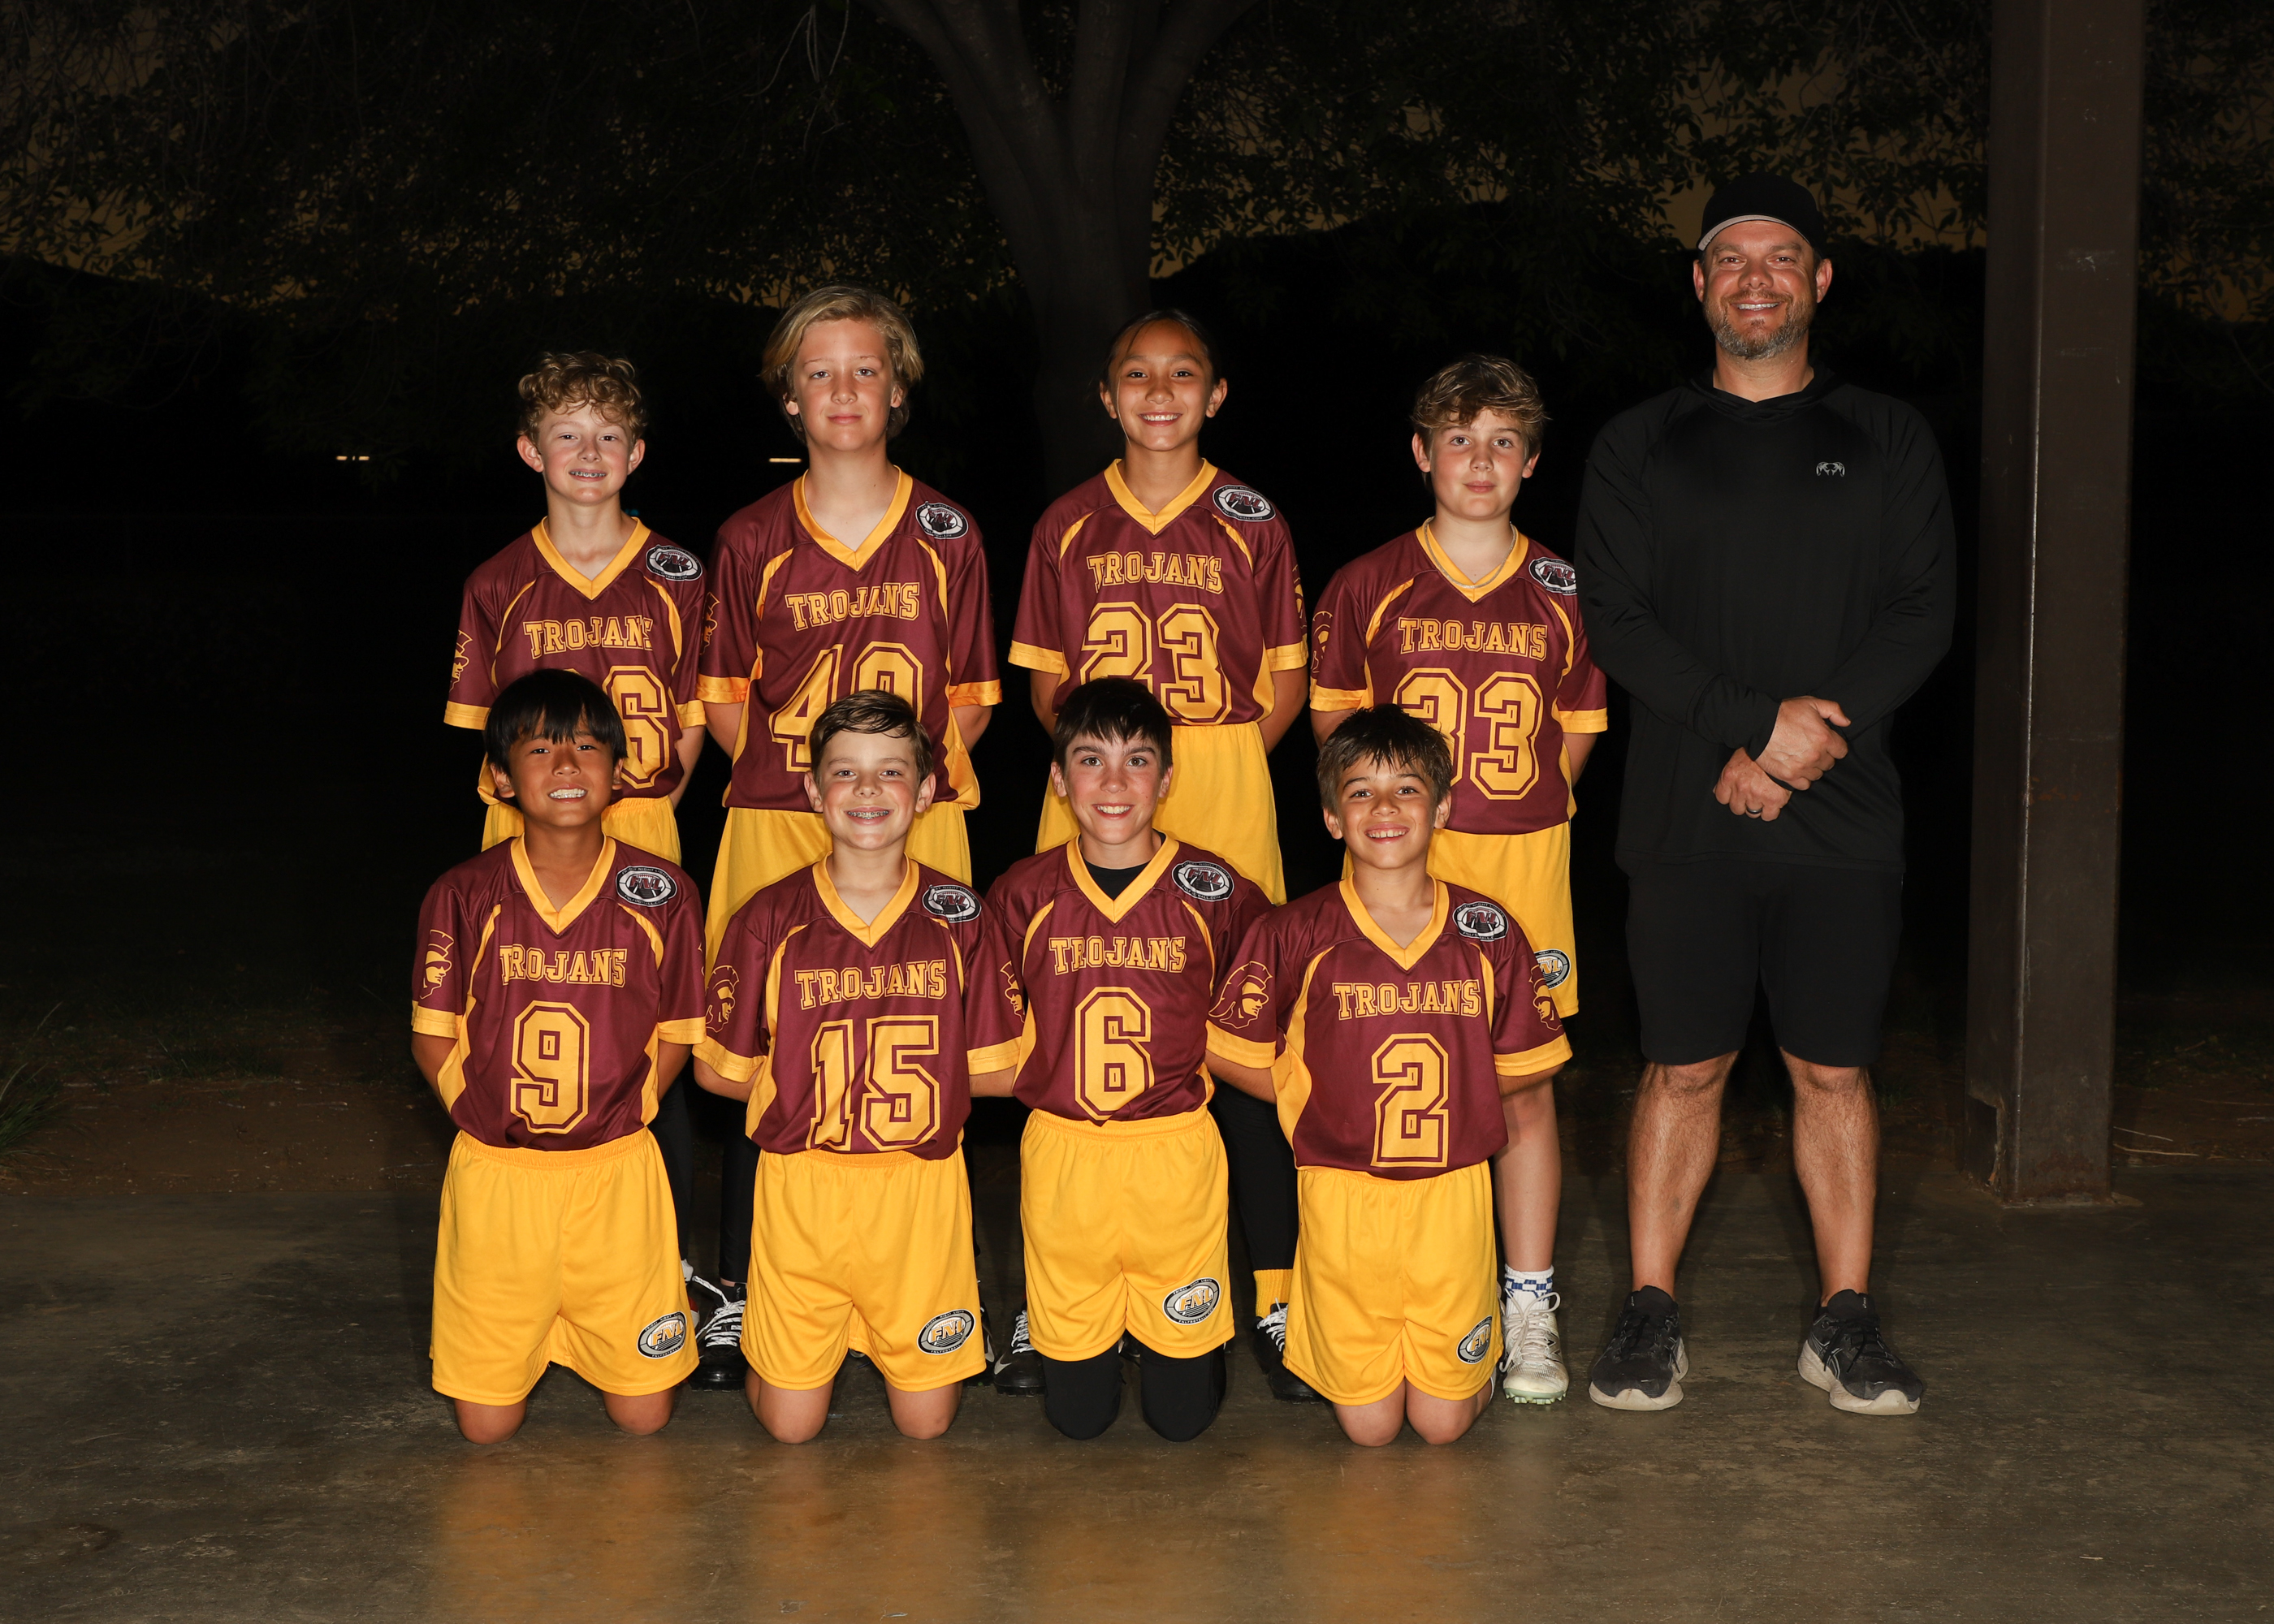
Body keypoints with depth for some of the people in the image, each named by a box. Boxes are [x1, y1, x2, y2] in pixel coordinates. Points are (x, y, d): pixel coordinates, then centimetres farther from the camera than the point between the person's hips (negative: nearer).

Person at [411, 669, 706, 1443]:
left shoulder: (660, 893, -5)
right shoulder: (464, 896, -6)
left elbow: (674, 1036, 6)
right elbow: (432, 1039, 4)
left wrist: (620, 1116, -1)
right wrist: (488, 1116, -3)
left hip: (616, 1170, 0)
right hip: (495, 1172, 0)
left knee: (643, 1418, 5)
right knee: (486, 1426, 4)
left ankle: (585, 1328, 35)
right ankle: (534, 1331, 35)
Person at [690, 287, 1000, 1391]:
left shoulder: (946, 535, 8)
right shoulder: (752, 541, 6)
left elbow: (973, 696, 12)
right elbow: (724, 700, 12)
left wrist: (919, 768, -3)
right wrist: (803, 766, -2)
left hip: (920, 823, 1)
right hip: (776, 822, 0)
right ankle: (736, 1298, 10)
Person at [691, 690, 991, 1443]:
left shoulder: (958, 914, -2)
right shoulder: (770, 920, -5)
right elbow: (718, 1070, 2)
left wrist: (914, 1091, -6)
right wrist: (811, 1094, 0)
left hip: (922, 1180, 1)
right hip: (801, 1183, -1)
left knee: (925, 1420, 8)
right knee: (790, 1422, 5)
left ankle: (886, 1331, 37)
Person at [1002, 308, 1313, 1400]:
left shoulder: (1251, 523, 8)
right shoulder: (1069, 526, 11)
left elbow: (1286, 679, 9)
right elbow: (1044, 677, 14)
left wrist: (1217, 760, -6)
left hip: (1225, 793, -1)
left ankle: (1276, 1299, 7)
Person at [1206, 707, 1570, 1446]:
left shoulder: (1486, 932, -2)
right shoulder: (1297, 935, -8)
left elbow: (1529, 1062, 9)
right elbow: (1230, 1053, 1)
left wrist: (1443, 1096, 1)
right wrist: (1324, 1100, -1)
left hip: (1450, 1191, 1)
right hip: (1342, 1191, -1)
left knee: (1443, 1422, 7)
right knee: (1370, 1426, 5)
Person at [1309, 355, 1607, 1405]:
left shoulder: (1562, 591, 7)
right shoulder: (1368, 587, 3)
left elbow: (1577, 731, 16)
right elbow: (1334, 723, 10)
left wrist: (1524, 809, 5)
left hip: (1525, 857, 1)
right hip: (1399, 857, -1)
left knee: (1525, 1080, 3)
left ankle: (1529, 1311, 11)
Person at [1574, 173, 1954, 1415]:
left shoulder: (1888, 440, 10)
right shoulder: (1640, 447, 9)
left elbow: (1923, 616, 2)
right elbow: (1616, 620, -1)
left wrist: (1807, 743, -12)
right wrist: (1758, 720, -14)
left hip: (1844, 819, 1)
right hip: (1685, 822, 0)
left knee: (1835, 1071, 5)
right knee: (1684, 1069, 2)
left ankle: (1845, 1322, 13)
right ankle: (1650, 1314, 11)